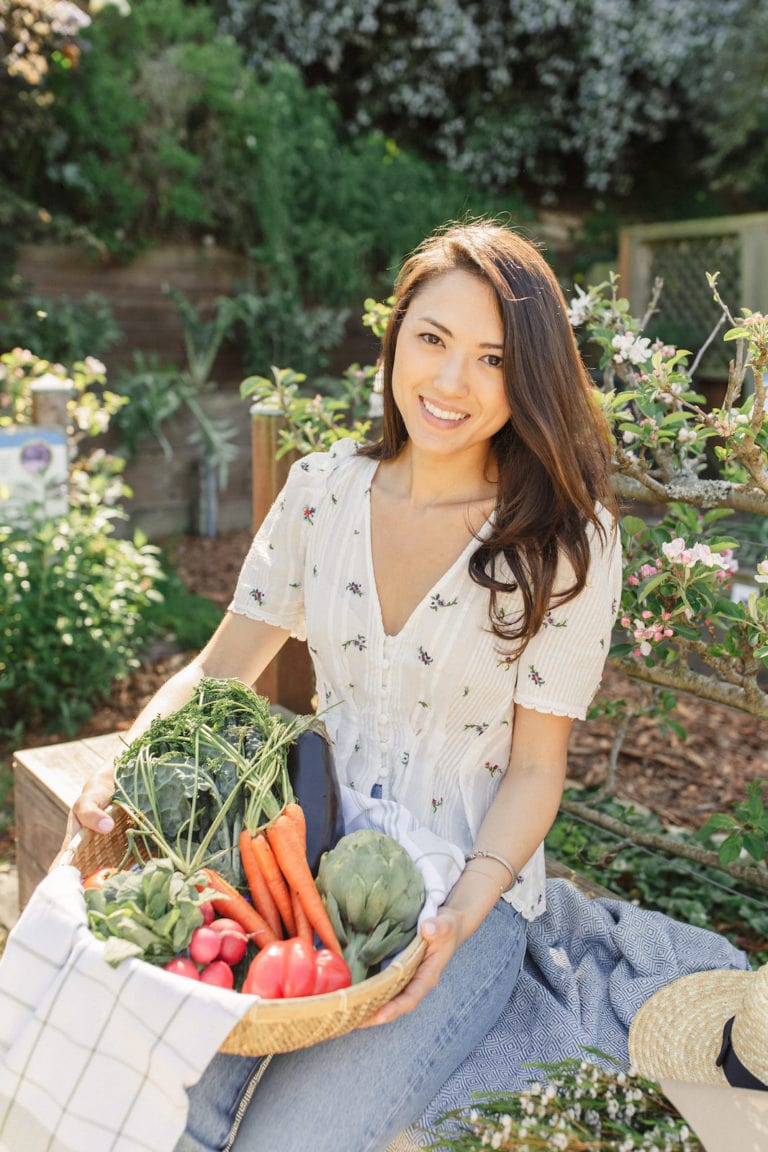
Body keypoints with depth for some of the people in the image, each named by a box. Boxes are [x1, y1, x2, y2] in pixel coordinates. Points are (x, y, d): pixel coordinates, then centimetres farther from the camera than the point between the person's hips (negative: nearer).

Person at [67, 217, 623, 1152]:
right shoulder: (323, 490, -1)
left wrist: (461, 915, -21)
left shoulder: (566, 539, -11)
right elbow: (216, 673, 3)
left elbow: (534, 768, -7)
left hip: (471, 891, -2)